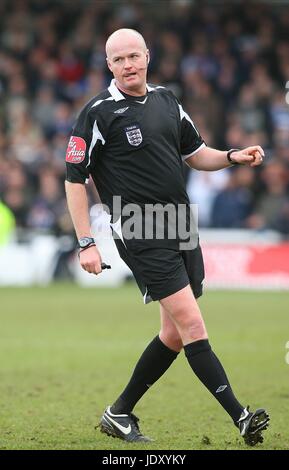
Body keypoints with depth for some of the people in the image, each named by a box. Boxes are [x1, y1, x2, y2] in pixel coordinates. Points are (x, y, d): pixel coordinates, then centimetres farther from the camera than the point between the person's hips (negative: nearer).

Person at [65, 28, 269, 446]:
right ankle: (240, 417, -17)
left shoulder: (166, 101, 12)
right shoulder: (99, 113, -7)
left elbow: (196, 154, 23)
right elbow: (74, 179, -5)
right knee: (192, 324, -14)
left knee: (175, 334, 8)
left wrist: (233, 157, 3)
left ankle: (120, 414, 21)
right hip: (141, 236, -7)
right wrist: (86, 243, -11)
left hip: (181, 228, 7)